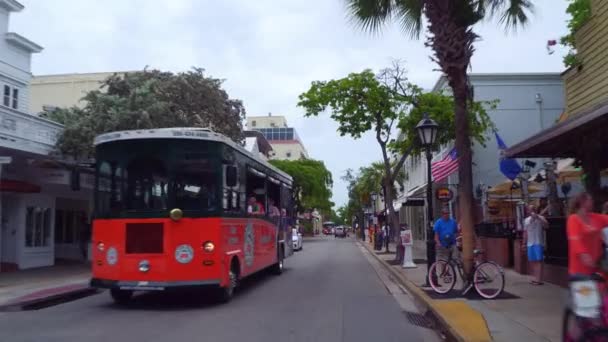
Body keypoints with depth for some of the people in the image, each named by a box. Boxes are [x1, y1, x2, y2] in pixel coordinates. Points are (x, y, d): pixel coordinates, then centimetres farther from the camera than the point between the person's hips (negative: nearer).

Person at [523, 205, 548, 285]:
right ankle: (535, 278, 20)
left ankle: (539, 279, -6)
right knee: (532, 261, 10)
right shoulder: (526, 220, 14)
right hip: (530, 244, 6)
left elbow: (546, 225, -23)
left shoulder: (540, 218, -4)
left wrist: (537, 217, -27)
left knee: (538, 261, -7)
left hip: (538, 243, -6)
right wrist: (524, 243, 15)